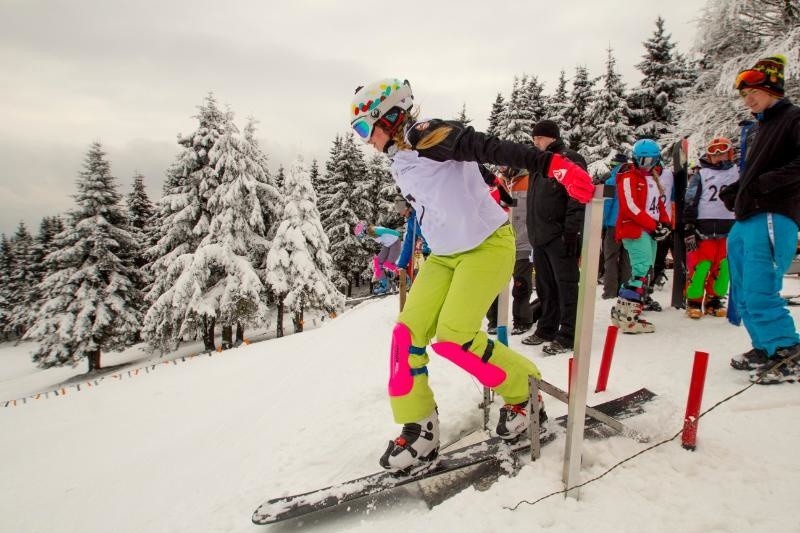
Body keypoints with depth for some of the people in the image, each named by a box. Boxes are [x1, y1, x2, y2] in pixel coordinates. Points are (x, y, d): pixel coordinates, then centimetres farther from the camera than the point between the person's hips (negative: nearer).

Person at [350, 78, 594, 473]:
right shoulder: (400, 164, 10)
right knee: (408, 333, -4)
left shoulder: (429, 137, -17)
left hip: (488, 245, -8)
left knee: (453, 338, -17)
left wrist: (552, 164, -41)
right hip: (444, 256, 8)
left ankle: (524, 391, 10)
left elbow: (492, 148, -30)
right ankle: (419, 431, 8)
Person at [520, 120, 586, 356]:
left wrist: (571, 233, -20)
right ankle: (546, 329, 23)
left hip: (560, 237, -8)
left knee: (566, 286, -3)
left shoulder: (570, 160, -5)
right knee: (545, 286, 13)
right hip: (540, 237, 8)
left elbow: (578, 199, -15)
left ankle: (568, 336, 3)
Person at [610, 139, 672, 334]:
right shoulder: (629, 177, -5)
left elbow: (660, 204, 24)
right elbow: (631, 207, -15)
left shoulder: (654, 179, 22)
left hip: (651, 231, 9)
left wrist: (665, 223, 6)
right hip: (634, 229, -9)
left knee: (645, 270, 8)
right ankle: (628, 316, -19)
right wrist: (653, 225, -14)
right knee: (643, 269, -18)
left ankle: (622, 310, 14)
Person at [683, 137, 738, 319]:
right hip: (704, 230, -3)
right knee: (699, 267, -8)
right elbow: (690, 203, -1)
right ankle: (694, 301, 3)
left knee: (722, 268, 4)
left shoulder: (737, 174, 13)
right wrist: (688, 230, -9)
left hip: (728, 230, 3)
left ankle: (714, 300, 18)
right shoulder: (700, 175, 4)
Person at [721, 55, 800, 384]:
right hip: (744, 221, 9)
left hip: (773, 218, -9)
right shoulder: (757, 128, 23)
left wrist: (765, 184, -20)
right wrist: (733, 192, 12)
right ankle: (765, 348, 23)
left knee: (759, 293, -13)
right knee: (744, 294, 11)